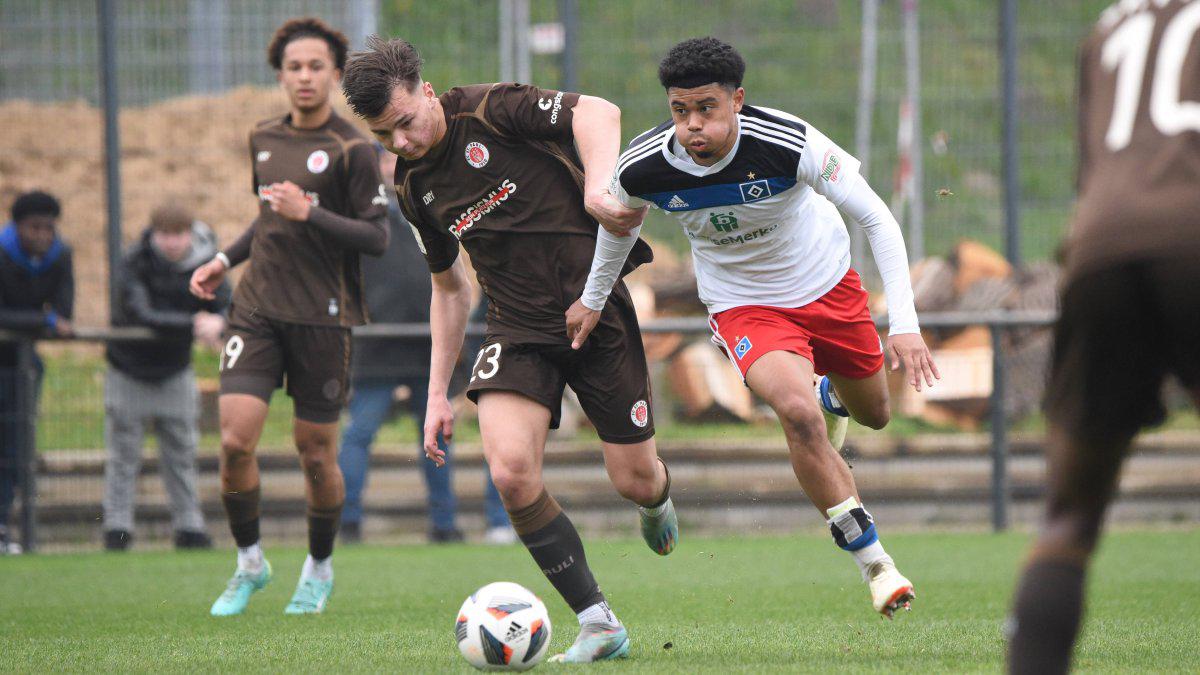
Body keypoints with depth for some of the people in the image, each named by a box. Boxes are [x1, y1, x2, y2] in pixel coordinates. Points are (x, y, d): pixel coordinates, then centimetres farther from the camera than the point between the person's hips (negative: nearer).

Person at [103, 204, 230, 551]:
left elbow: (229, 308, -13)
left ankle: (189, 527, 14)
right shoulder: (135, 263, -21)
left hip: (175, 372, 3)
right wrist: (194, 324, -40)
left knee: (182, 455, 8)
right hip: (129, 372, -3)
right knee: (123, 455, 2)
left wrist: (218, 322, -37)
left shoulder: (205, 266, -9)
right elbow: (142, 315, -32)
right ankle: (117, 528, 6)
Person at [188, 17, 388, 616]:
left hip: (321, 318, -4)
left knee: (316, 453, 3)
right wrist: (225, 261, 17)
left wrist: (308, 213, -20)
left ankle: (319, 569, 26)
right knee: (235, 438, -10)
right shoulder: (265, 140, 12)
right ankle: (250, 562, 8)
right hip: (258, 308, 4)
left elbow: (376, 238, -10)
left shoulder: (352, 150, -7)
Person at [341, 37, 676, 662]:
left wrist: (599, 188, -36)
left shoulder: (489, 110, -11)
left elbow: (597, 111, -19)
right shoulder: (413, 188, 8)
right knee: (511, 470, -22)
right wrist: (437, 393, 16)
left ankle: (657, 501, 43)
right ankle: (598, 622, -10)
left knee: (635, 480, 1)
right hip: (517, 325, 4)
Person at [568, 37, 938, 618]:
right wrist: (593, 298, 15)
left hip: (827, 286, 1)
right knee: (796, 410, -28)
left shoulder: (788, 143, -32)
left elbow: (877, 219, -23)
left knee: (873, 414, 21)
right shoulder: (643, 168, -24)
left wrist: (904, 324, -29)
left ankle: (832, 394, 62)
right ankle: (872, 561, -15)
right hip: (743, 305, -1)